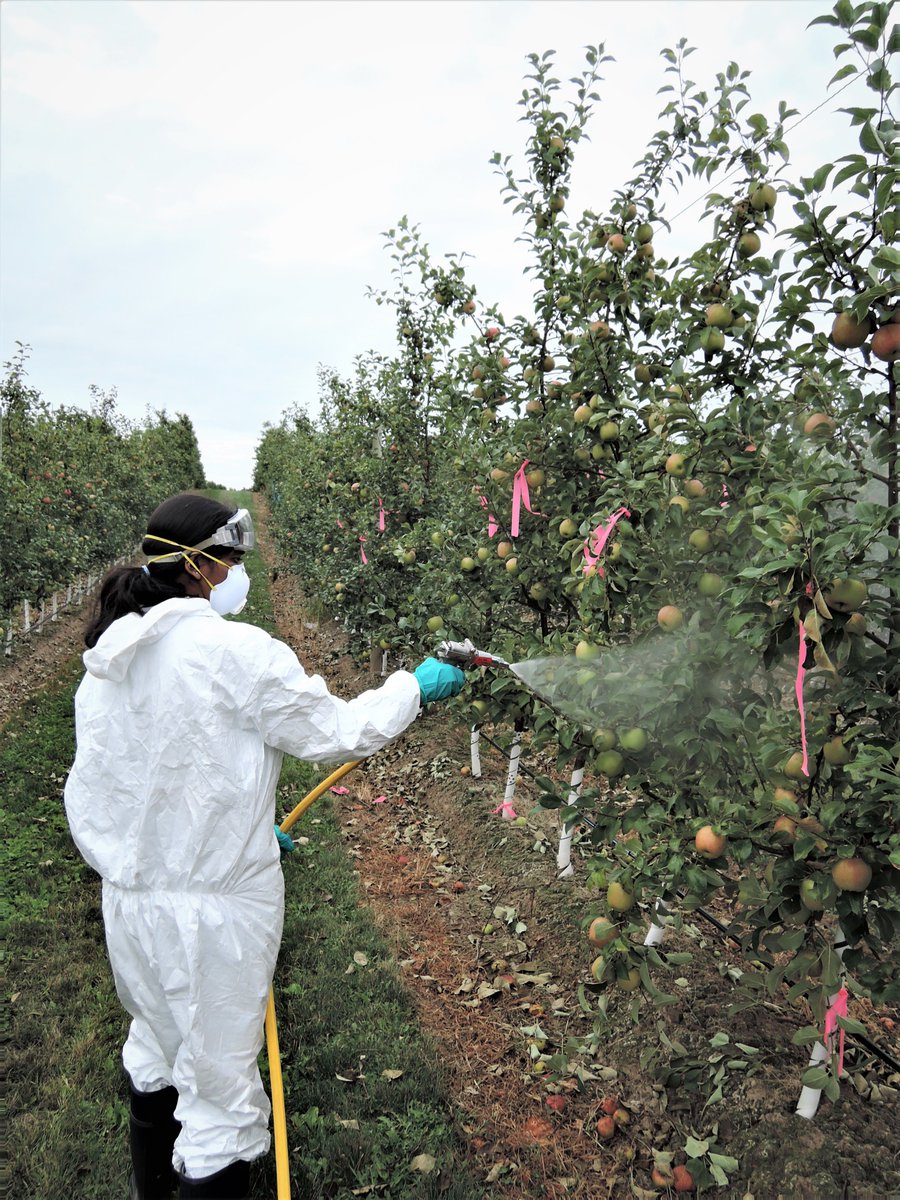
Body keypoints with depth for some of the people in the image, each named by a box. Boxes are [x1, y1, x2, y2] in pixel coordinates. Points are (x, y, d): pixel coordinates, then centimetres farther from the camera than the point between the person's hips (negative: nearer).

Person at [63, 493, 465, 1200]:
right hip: (215, 909, -8)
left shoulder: (106, 661, 2)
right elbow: (337, 734, -16)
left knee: (157, 1047, 30)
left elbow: (111, 789, 7)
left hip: (130, 899, 8)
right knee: (217, 1086, 10)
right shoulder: (232, 650, -21)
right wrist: (413, 686, 1)